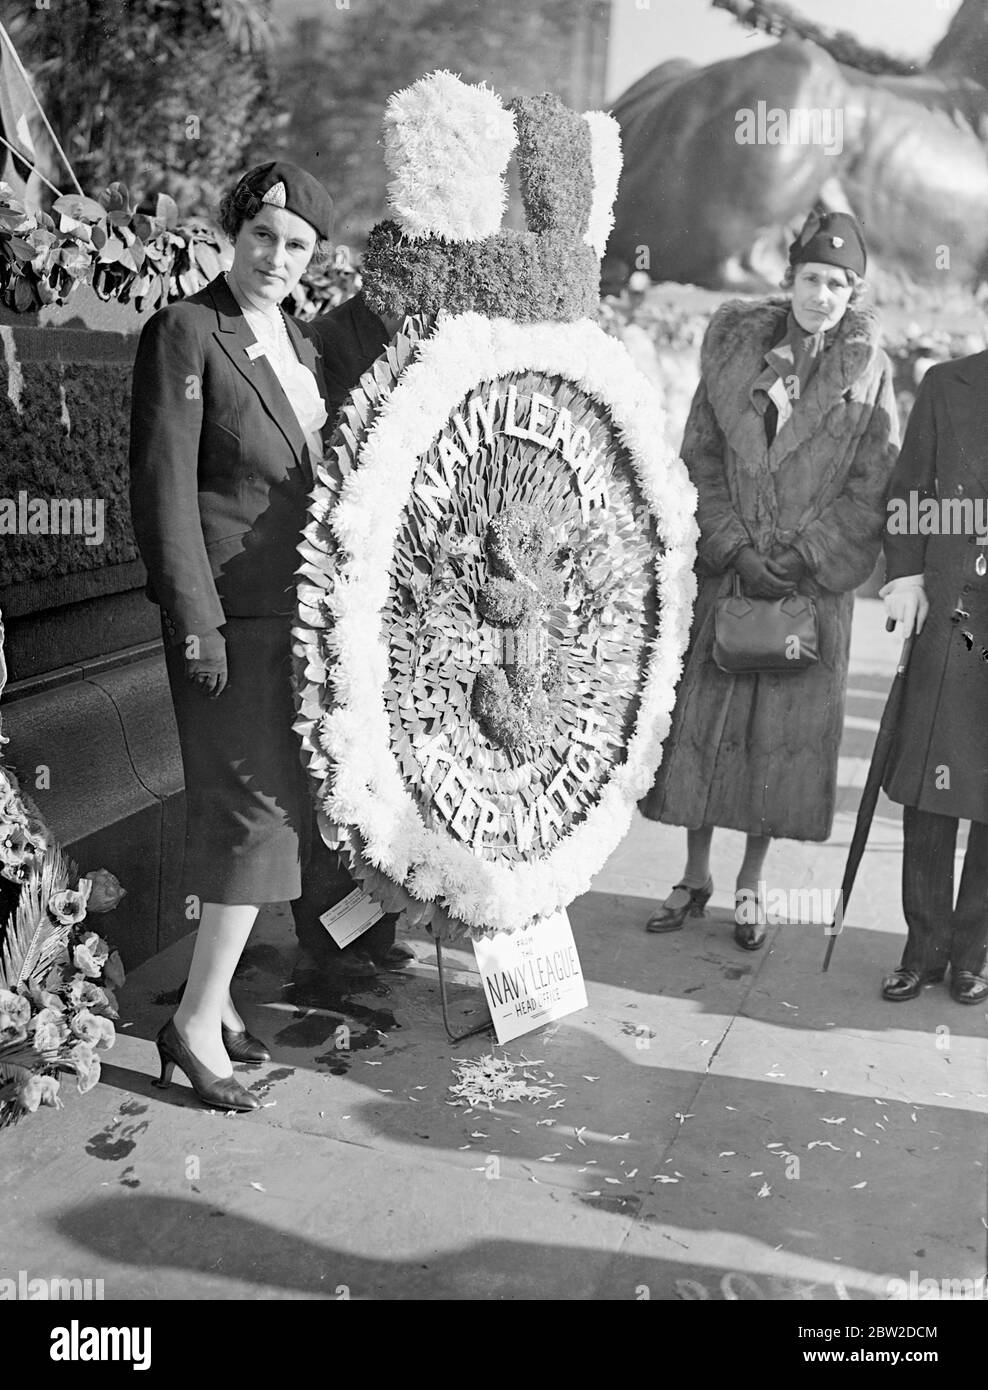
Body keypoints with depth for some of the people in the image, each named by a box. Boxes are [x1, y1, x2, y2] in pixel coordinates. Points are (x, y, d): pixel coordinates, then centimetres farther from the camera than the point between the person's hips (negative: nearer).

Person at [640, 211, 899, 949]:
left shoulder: (869, 368, 0)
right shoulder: (735, 343, 3)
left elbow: (872, 489, -3)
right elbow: (701, 456, 1)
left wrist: (794, 559, -11)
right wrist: (736, 548, -9)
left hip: (815, 577, -1)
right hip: (725, 564, 1)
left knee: (785, 730, 5)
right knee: (701, 718, 5)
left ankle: (750, 886, 21)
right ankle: (695, 876, 22)